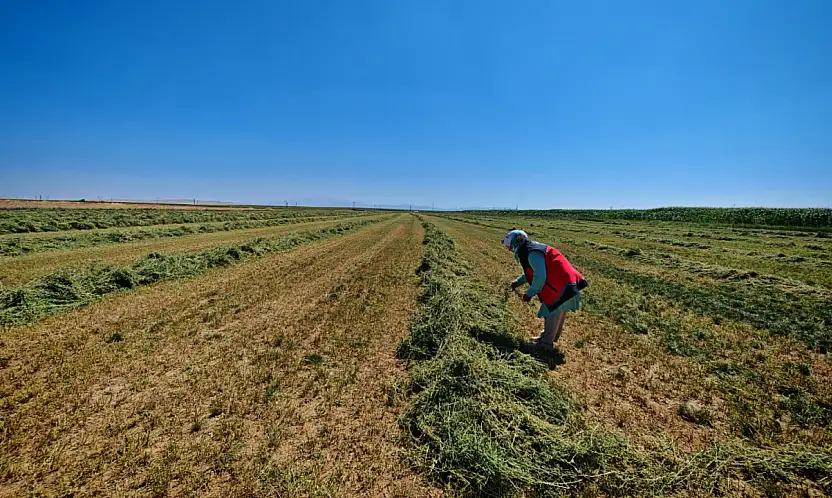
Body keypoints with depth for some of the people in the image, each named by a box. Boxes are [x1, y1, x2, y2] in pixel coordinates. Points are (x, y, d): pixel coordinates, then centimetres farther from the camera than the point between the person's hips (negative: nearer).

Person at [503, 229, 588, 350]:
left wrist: (529, 294, -15)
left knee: (553, 314, -1)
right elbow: (531, 273, 24)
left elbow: (540, 277, -25)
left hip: (562, 286, -11)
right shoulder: (530, 250, 13)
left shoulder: (532, 254, -20)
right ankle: (547, 336, 34)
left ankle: (546, 343, 9)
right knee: (557, 314, 20)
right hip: (564, 283, 11)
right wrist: (518, 282, 13)